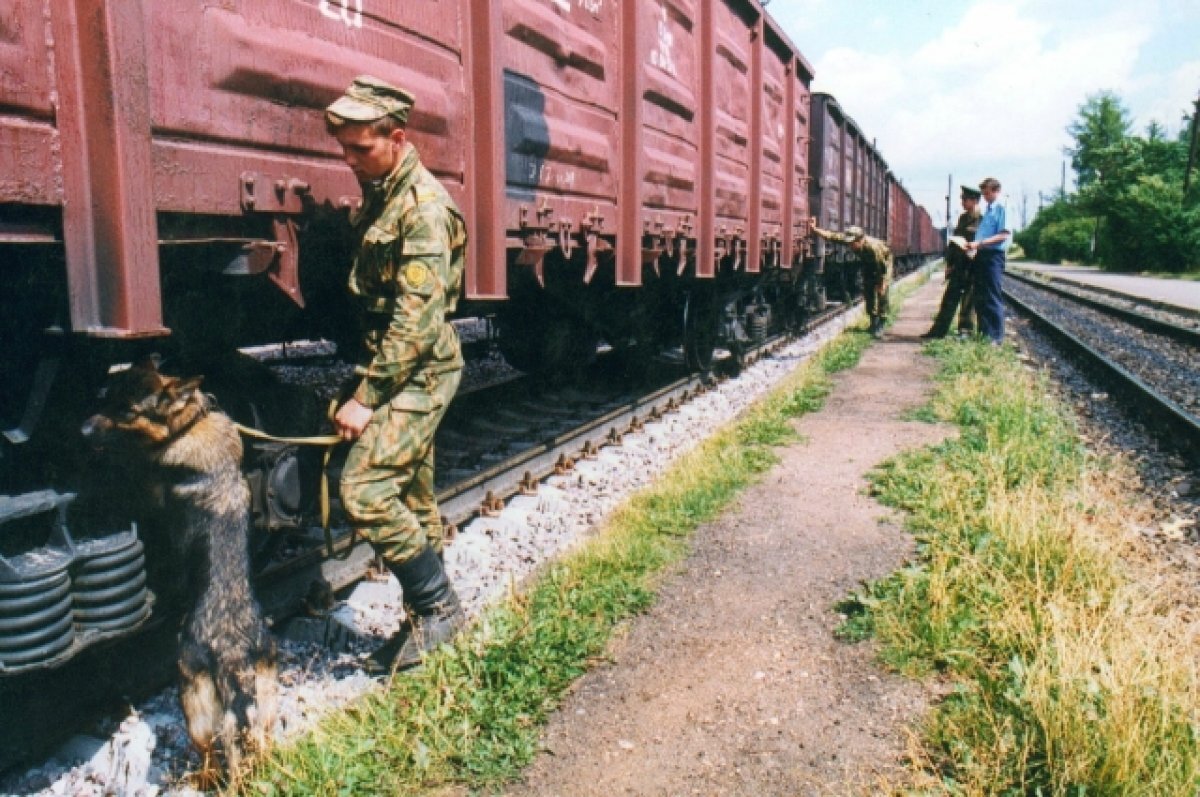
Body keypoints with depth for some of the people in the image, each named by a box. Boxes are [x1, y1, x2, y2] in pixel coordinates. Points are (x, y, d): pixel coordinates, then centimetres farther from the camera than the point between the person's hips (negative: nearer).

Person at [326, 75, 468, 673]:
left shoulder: (424, 207, -17)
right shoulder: (377, 196, 12)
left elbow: (417, 319, -23)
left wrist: (366, 398, -21)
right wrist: (367, 382, 15)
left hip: (419, 372, -9)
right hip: (397, 365, 9)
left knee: (366, 490, -16)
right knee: (413, 500, 13)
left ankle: (437, 607, 0)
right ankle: (427, 621, 25)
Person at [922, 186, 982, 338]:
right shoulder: (962, 217, 14)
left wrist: (970, 246, -21)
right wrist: (949, 263, 12)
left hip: (972, 267, -6)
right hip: (958, 266, 6)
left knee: (968, 300, 1)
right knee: (950, 298, 6)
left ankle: (966, 329, 10)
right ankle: (939, 330, 9)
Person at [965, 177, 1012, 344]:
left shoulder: (1002, 209, -7)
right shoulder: (987, 211, 17)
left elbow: (1003, 235, -15)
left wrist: (979, 243, -20)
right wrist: (972, 245, 5)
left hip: (994, 256, -8)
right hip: (981, 255, 8)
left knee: (993, 297, -5)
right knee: (980, 297, 9)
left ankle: (996, 336, 0)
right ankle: (984, 332, 17)